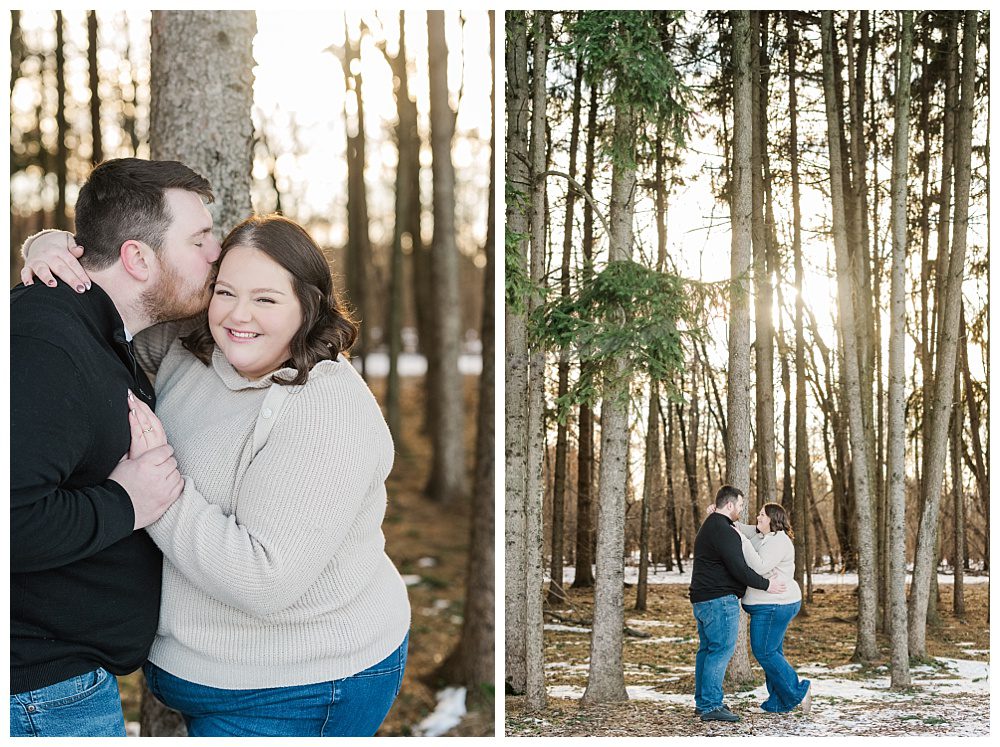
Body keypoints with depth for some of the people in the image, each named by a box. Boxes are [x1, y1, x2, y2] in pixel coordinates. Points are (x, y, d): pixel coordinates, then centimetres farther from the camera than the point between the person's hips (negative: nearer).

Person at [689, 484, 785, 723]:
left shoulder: (707, 528, 19)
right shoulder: (723, 531, -16)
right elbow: (738, 568, -20)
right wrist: (766, 584, -10)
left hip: (701, 600, 11)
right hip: (720, 600, -11)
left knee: (707, 649, 15)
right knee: (721, 650, -9)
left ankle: (702, 702, 20)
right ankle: (710, 706, -11)